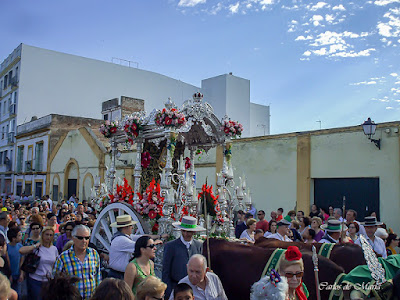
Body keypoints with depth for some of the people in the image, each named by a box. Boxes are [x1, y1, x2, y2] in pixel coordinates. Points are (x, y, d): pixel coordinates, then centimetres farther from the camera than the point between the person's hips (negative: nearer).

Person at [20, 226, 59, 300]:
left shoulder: (54, 249, 4)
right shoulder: (37, 248, -10)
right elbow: (21, 251, -27)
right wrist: (35, 246, -21)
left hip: (48, 280, 4)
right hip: (35, 280, -4)